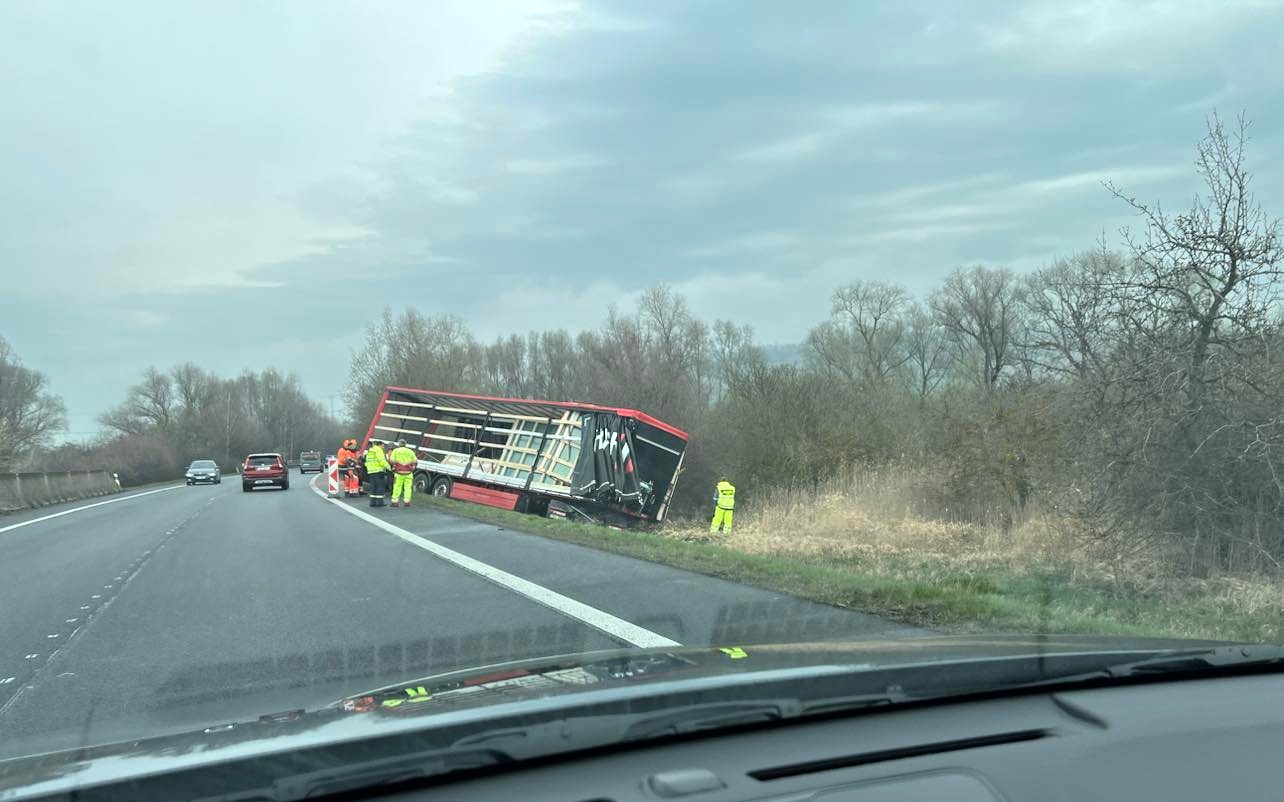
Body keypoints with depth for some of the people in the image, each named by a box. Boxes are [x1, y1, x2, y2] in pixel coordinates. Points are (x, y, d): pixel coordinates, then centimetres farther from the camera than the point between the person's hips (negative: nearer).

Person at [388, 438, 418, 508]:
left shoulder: (395, 451, 3)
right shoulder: (410, 451, 7)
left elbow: (391, 461, -7)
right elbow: (415, 462, 4)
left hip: (399, 473, -1)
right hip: (408, 473, 1)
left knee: (397, 487, 3)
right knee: (408, 487, 5)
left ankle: (394, 501, 1)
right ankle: (407, 501, 0)